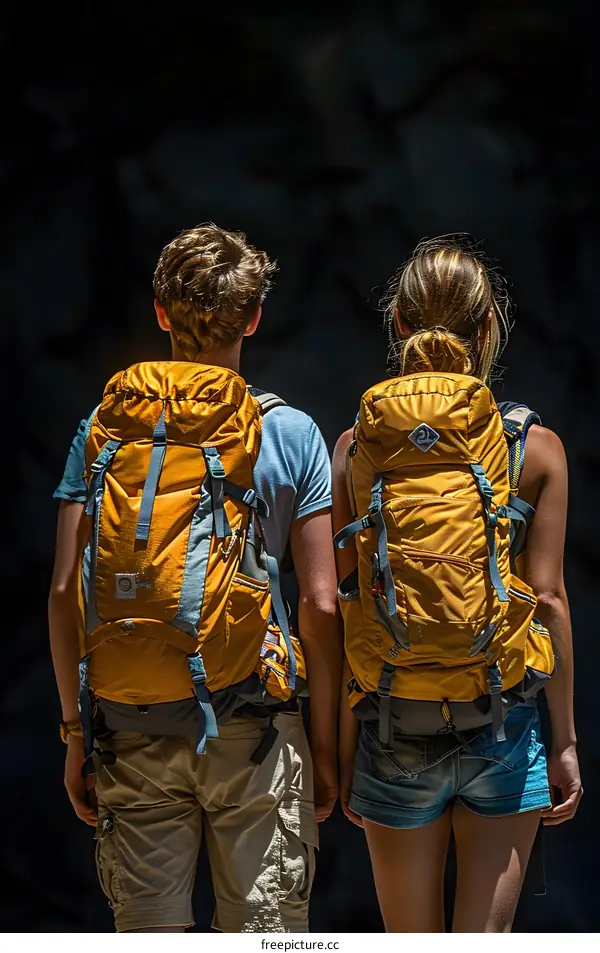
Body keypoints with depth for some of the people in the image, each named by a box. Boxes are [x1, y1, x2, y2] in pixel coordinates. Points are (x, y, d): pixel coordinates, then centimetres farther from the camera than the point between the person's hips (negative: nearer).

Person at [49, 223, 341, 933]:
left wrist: (75, 731, 7)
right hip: (257, 731, -1)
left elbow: (65, 595, -2)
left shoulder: (104, 430, 1)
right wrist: (326, 743, 5)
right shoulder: (293, 435, -2)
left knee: (148, 933, 8)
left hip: (134, 734, 1)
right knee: (264, 932, 6)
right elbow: (320, 606, -4)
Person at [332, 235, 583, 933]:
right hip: (502, 727, -1)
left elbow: (342, 607, -2)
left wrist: (343, 744, 4)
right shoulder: (535, 448, -3)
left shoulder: (355, 448, -1)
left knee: (412, 947, 14)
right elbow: (547, 599, -4)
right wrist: (565, 740, 3)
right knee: (486, 936, 3)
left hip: (394, 731, 1)